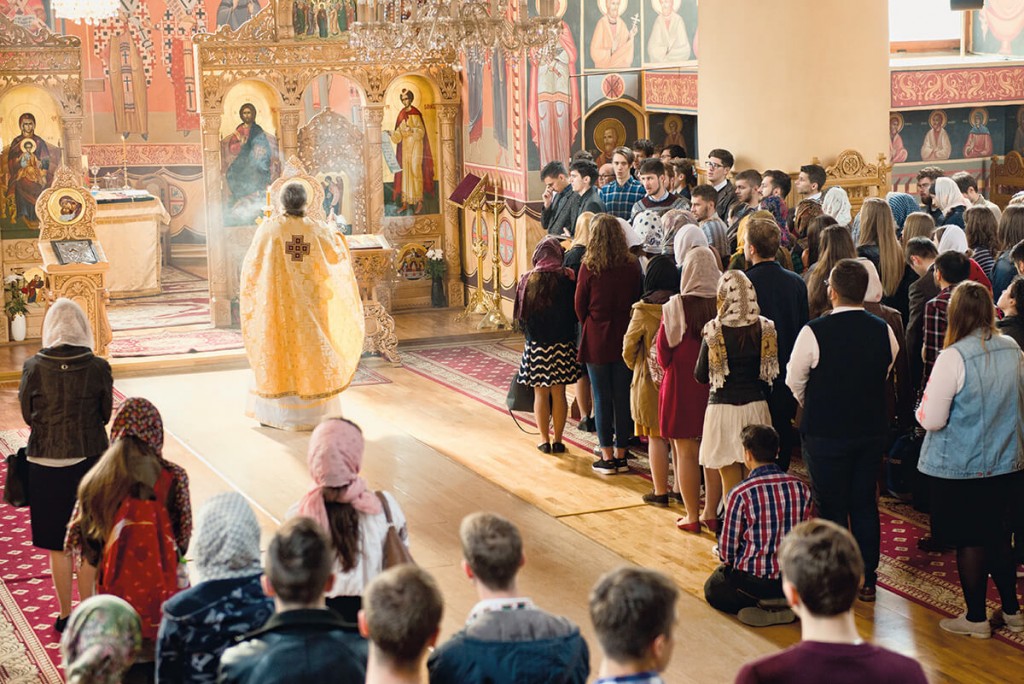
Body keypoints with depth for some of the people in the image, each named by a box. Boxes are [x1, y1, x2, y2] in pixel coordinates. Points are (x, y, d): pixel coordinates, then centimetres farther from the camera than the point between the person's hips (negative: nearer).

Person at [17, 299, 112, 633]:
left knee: (58, 545, 12)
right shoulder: (98, 368, -11)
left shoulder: (34, 368, -10)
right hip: (90, 459, 0)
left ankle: (65, 616, 19)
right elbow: (105, 415, 0)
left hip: (46, 463, 0)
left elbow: (28, 416, 0)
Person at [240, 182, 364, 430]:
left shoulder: (269, 229, -10)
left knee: (277, 353, 9)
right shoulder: (318, 230, -5)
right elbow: (337, 255, 11)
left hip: (279, 303, -1)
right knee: (311, 352, 8)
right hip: (309, 304, 1)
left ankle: (274, 413, 12)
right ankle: (314, 412, 10)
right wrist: (334, 232, 30)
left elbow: (252, 263, -3)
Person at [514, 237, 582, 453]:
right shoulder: (568, 279, -9)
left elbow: (520, 315, 2)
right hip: (562, 345, 0)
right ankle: (557, 439, 11)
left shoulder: (527, 280, -5)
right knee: (558, 393, 7)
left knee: (540, 394, 8)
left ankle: (544, 439, 12)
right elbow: (575, 311, -2)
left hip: (536, 344, 0)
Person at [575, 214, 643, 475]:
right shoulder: (632, 266, -5)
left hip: (597, 339, -2)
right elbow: (638, 300, 4)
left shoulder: (589, 268, -12)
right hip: (625, 339, 3)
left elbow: (580, 306, -3)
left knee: (602, 398, 5)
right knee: (623, 397, 9)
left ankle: (607, 457, 8)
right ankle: (621, 455, 15)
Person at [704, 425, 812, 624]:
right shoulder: (801, 488, -6)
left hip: (752, 581, -5)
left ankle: (760, 608, 0)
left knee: (713, 589, 26)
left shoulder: (740, 494, -18)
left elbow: (727, 551, -10)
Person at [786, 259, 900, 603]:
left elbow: (794, 381, -6)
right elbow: (887, 374, 8)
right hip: (872, 430, 4)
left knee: (831, 507, 6)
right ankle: (867, 580, 21)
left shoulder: (814, 332, -18)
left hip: (825, 433, -4)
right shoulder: (883, 331, -5)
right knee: (865, 504, 14)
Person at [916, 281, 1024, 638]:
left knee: (969, 542, 7)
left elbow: (932, 419, -19)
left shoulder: (953, 358, -21)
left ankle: (975, 618, 18)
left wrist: (921, 409, 1)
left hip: (961, 468, -6)